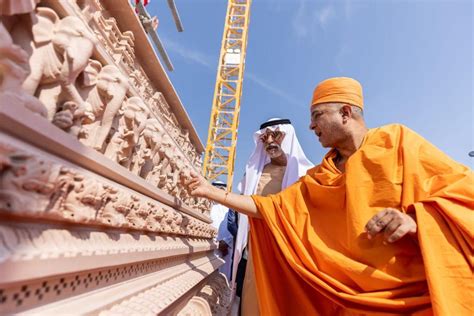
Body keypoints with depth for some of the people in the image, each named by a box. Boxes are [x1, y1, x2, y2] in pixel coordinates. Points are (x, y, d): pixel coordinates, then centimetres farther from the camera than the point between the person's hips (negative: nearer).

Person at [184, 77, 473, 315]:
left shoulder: (396, 140, -3)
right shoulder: (318, 179, 6)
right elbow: (268, 208, 4)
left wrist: (415, 219, -24)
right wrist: (210, 192, 3)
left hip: (426, 293, -3)